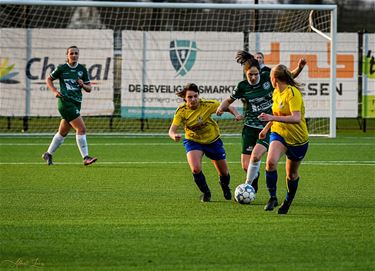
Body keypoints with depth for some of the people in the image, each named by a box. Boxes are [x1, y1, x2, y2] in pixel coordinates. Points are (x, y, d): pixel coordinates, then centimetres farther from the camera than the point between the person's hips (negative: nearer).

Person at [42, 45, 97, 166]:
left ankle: (48, 154, 31)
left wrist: (83, 85, -10)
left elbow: (89, 88, 12)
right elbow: (48, 80, 10)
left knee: (63, 132, 16)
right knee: (81, 129, -15)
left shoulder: (82, 69, 9)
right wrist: (55, 91, -5)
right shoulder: (61, 68, -2)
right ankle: (85, 158, -13)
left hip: (76, 103, 6)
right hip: (65, 101, -6)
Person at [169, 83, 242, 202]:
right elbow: (172, 130, -25)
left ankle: (225, 187, 49)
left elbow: (228, 107, -14)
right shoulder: (181, 111, -21)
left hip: (213, 140, 1)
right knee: (196, 169, -26)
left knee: (224, 173, 11)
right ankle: (206, 193, 3)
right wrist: (174, 136, -49)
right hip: (193, 141, -1)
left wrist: (236, 114, -35)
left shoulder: (207, 105, -23)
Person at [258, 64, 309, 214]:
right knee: (271, 161, -25)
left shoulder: (293, 93, -21)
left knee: (292, 174, 10)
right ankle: (272, 197, -14)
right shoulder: (276, 93, 5)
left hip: (298, 139, -5)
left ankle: (288, 202, 36)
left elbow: (296, 118, -33)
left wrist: (273, 118, -39)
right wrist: (267, 127, 29)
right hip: (279, 134, 5)